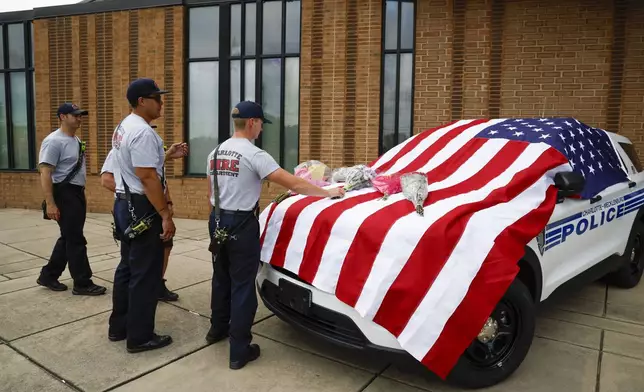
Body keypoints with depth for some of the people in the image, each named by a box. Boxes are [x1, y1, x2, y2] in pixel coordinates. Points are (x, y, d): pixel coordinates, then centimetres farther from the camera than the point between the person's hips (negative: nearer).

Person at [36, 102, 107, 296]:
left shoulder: (76, 140, 14)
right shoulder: (54, 141, -15)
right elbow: (45, 174, -20)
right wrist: (50, 203, -25)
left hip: (78, 193, 10)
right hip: (64, 193, -10)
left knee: (69, 238, 16)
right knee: (75, 240, -4)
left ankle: (48, 276, 29)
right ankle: (82, 283, 5)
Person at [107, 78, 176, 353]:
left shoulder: (123, 128, 14)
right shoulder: (142, 132, -19)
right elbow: (147, 177, -24)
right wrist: (165, 214, -23)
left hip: (124, 205, 11)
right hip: (142, 209, -11)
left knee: (127, 268, 19)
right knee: (145, 274, -2)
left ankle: (119, 327, 30)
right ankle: (140, 337, 9)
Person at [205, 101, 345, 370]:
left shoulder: (215, 153, 8)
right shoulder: (254, 154, -16)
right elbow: (291, 183, -20)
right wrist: (327, 192, -13)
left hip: (218, 220, 8)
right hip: (241, 224, -8)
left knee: (221, 278, 23)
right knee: (242, 285, 0)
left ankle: (217, 329, 40)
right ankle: (239, 351, 8)